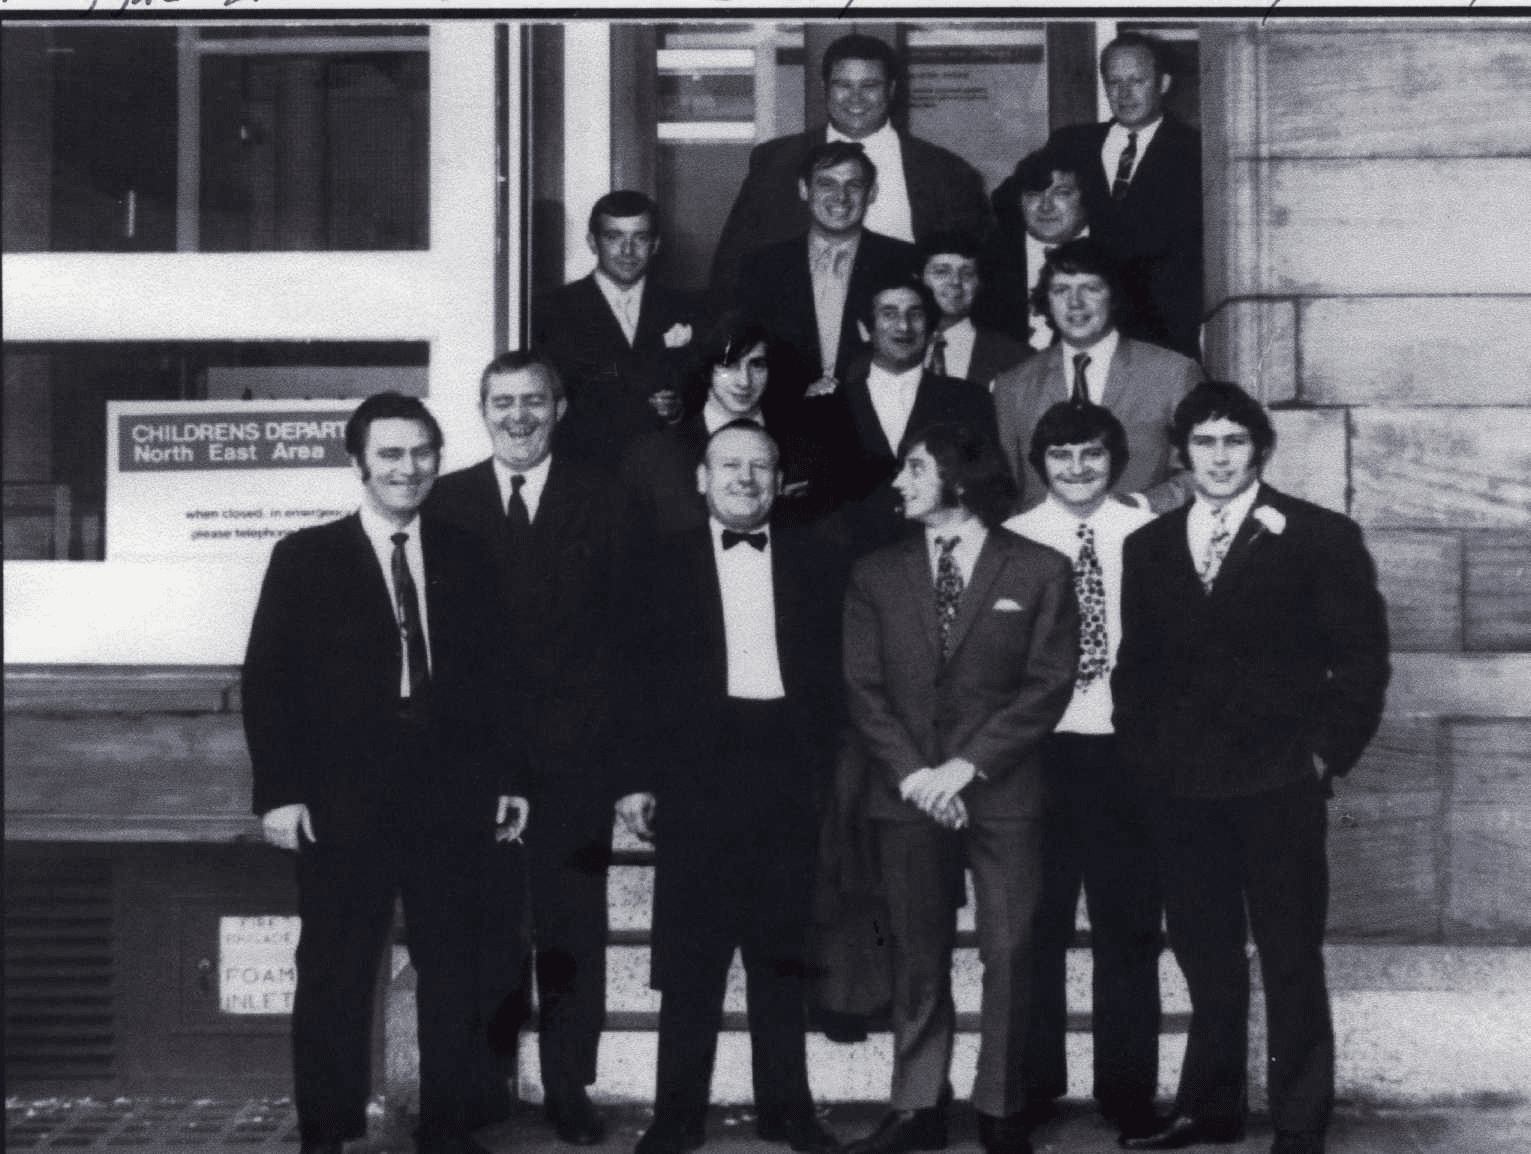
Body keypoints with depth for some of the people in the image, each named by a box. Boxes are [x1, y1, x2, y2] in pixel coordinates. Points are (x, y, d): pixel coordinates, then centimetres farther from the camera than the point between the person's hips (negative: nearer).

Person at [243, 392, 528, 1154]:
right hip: (343, 800, -2)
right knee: (334, 974, 3)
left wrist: (507, 778, 6)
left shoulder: (465, 558, 12)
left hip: (450, 798, 2)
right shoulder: (305, 558, 4)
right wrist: (279, 792, -8)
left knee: (453, 968, 5)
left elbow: (493, 678, 12)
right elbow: (267, 681, 0)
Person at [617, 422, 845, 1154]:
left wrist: (828, 776, -1)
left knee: (782, 951, 7)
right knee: (690, 955, 0)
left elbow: (835, 677, 8)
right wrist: (638, 779, -3)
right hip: (695, 772, -1)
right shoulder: (661, 566, 7)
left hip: (789, 776, 2)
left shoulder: (817, 567, 11)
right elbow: (640, 677, 4)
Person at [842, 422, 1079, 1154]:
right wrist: (911, 774, -8)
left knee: (1009, 954, -1)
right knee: (916, 957, 5)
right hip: (907, 793, 2)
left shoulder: (1039, 572, 2)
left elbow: (1047, 687, -3)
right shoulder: (876, 575, 10)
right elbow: (863, 689, 5)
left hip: (1004, 792, -2)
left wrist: (967, 765, -11)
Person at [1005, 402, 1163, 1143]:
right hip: (1038, 750, 0)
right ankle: (1032, 1083, 20)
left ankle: (1127, 1092, 17)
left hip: (1124, 749, 0)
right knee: (1034, 926, 7)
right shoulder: (1015, 541, 1)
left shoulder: (1146, 536, 0)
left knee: (1128, 928, 6)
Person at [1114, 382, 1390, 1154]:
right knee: (1205, 958, 11)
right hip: (1180, 789, 4)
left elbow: (1362, 656, -1)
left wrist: (1329, 751, -6)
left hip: (1278, 784, -3)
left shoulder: (1319, 538, 0)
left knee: (1291, 959, 2)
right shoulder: (1149, 547, 11)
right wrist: (1142, 753, 6)